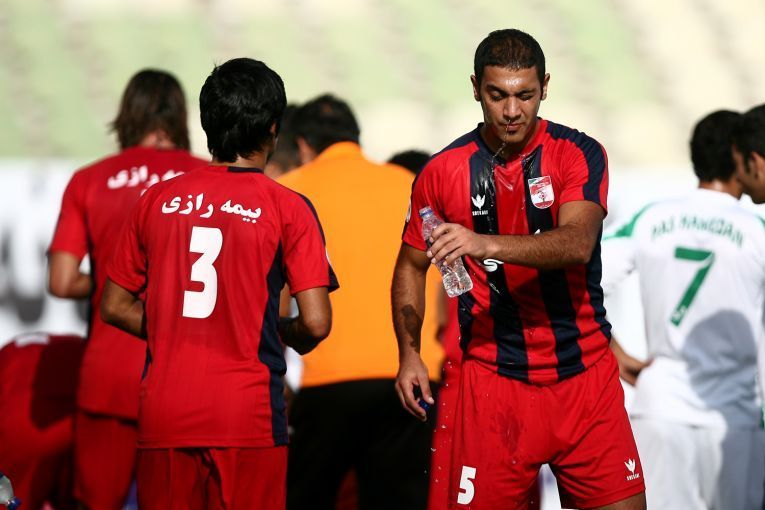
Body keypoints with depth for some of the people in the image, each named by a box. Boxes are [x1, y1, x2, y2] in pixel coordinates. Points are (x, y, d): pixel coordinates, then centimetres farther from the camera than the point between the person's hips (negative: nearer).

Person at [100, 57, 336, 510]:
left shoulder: (158, 200, 6)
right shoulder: (286, 208, -4)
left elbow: (115, 307, 11)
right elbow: (316, 323, -9)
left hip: (164, 416, 3)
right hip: (247, 415, -3)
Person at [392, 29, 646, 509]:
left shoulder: (579, 154, -4)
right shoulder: (443, 172, 1)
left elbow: (577, 244, -21)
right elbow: (412, 267, 14)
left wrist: (487, 244, -35)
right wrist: (410, 354, 2)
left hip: (585, 373, 0)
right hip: (492, 379, 0)